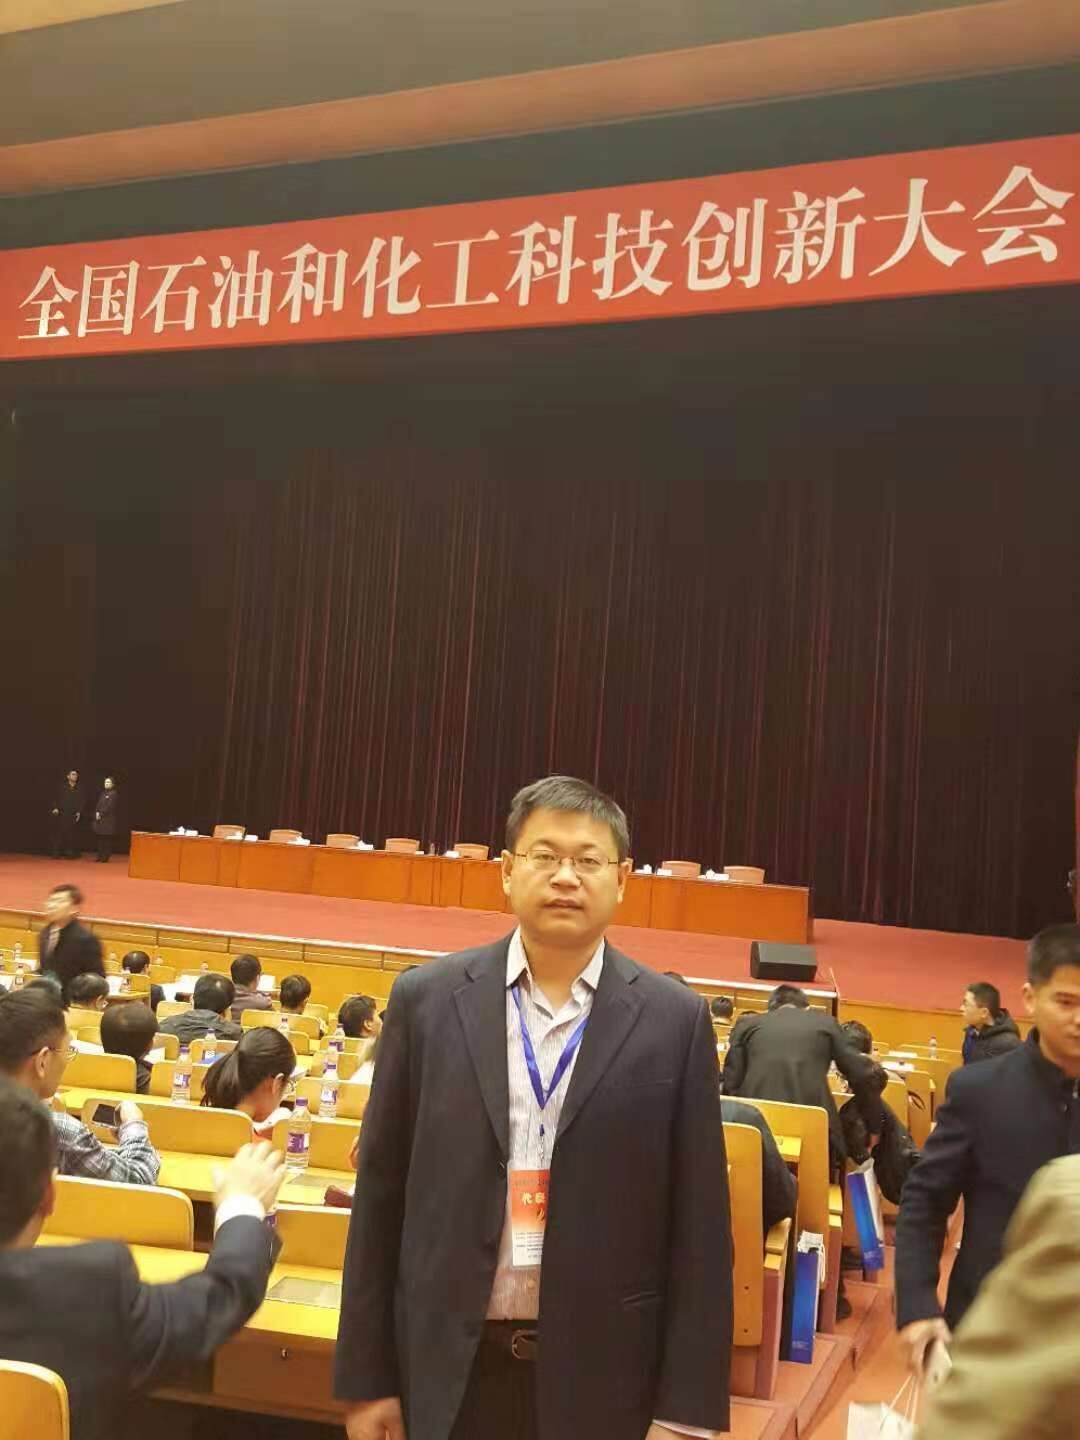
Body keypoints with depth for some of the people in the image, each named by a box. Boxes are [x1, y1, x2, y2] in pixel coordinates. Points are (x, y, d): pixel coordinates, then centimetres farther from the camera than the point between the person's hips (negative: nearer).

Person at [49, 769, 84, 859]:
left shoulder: (80, 789, 11)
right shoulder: (61, 786, 9)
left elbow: (83, 801, 9)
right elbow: (55, 798, 6)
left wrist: (79, 812, -2)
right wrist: (55, 808, -9)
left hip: (73, 816, 1)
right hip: (61, 814, -1)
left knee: (71, 834, -3)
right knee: (59, 833, -5)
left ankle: (70, 853, 3)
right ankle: (57, 853, -1)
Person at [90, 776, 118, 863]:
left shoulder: (114, 794, -6)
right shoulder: (103, 793, 18)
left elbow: (109, 807, -14)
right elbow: (98, 804, 14)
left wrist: (101, 814, -14)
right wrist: (97, 813, -3)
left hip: (108, 820, -7)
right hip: (100, 819, 7)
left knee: (106, 839, -6)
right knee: (100, 838, 7)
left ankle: (105, 857, -4)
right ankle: (100, 856, 12)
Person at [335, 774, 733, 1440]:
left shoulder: (676, 1021, -5)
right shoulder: (428, 999, -3)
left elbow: (699, 1227, -3)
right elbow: (381, 1196, 0)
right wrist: (366, 1377, 1)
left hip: (601, 1377, 0)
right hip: (448, 1369, 1)